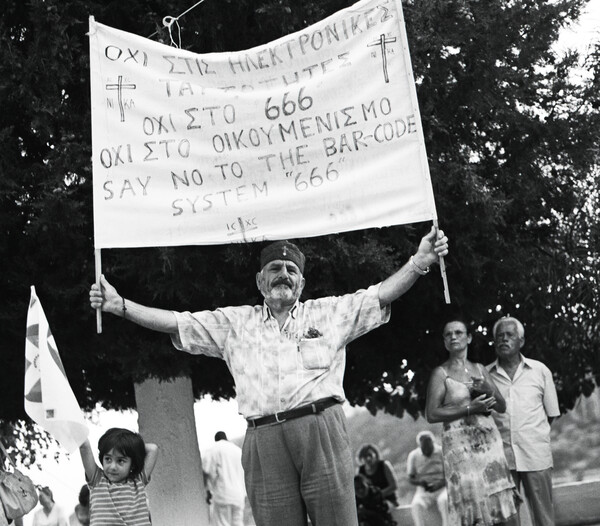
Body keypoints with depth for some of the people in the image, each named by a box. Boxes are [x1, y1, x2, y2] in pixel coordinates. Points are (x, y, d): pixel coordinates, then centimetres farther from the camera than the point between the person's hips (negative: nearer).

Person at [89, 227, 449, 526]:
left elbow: (382, 295, 8)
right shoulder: (234, 323, 19)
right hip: (265, 441, 1)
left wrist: (419, 262, -6)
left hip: (322, 432, -1)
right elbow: (175, 322, 15)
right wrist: (120, 306, 5)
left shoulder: (329, 313, 16)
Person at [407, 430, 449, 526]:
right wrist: (420, 482, -16)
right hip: (424, 490, 1)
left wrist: (440, 483, -20)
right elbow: (411, 478, 6)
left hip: (441, 488, -1)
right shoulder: (413, 456, 1)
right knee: (415, 505, -31)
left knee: (444, 501, -35)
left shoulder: (441, 452, -4)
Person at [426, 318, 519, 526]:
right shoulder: (441, 373, 0)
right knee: (470, 508, -9)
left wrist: (488, 390, -5)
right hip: (461, 445, -5)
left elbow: (502, 407, 15)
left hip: (489, 441, 5)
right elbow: (432, 414, -9)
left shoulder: (479, 369, 14)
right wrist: (469, 408, -15)